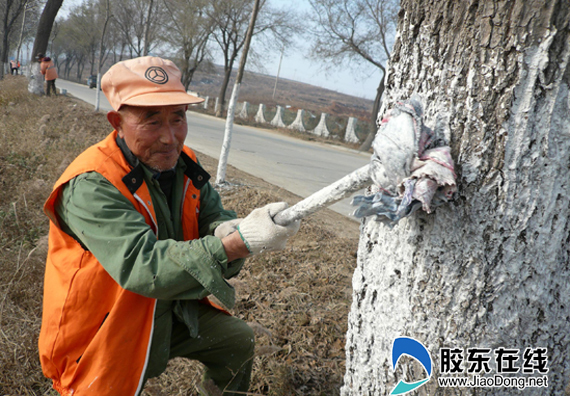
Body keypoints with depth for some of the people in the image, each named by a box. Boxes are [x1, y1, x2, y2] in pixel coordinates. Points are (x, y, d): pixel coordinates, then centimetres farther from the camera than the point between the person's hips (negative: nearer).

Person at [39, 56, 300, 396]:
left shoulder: (183, 163, -4)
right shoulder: (91, 186, -30)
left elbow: (213, 216, -8)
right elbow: (142, 266, -40)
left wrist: (227, 230, -35)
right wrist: (238, 243, -49)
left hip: (171, 312, 7)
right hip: (105, 337, -6)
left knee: (240, 340, 13)